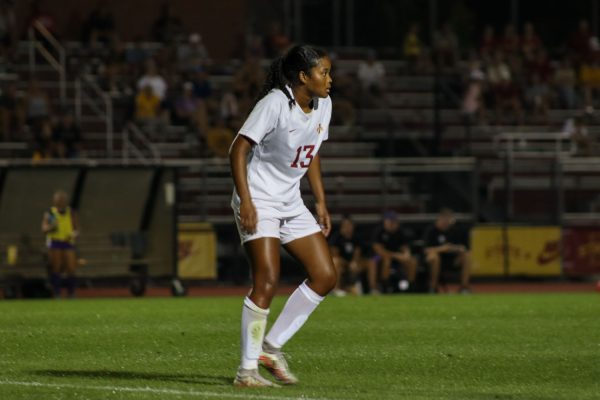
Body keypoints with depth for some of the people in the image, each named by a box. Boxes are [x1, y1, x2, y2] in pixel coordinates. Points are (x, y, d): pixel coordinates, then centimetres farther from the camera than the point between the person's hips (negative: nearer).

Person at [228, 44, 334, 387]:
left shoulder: (323, 105, 6)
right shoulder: (275, 104, -18)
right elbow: (239, 149, -18)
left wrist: (321, 203, 14)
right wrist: (245, 201, -25)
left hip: (292, 204, 8)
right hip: (259, 201, -8)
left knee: (326, 276, 1)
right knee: (267, 282, -17)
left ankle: (272, 347, 10)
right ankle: (247, 369, -9)